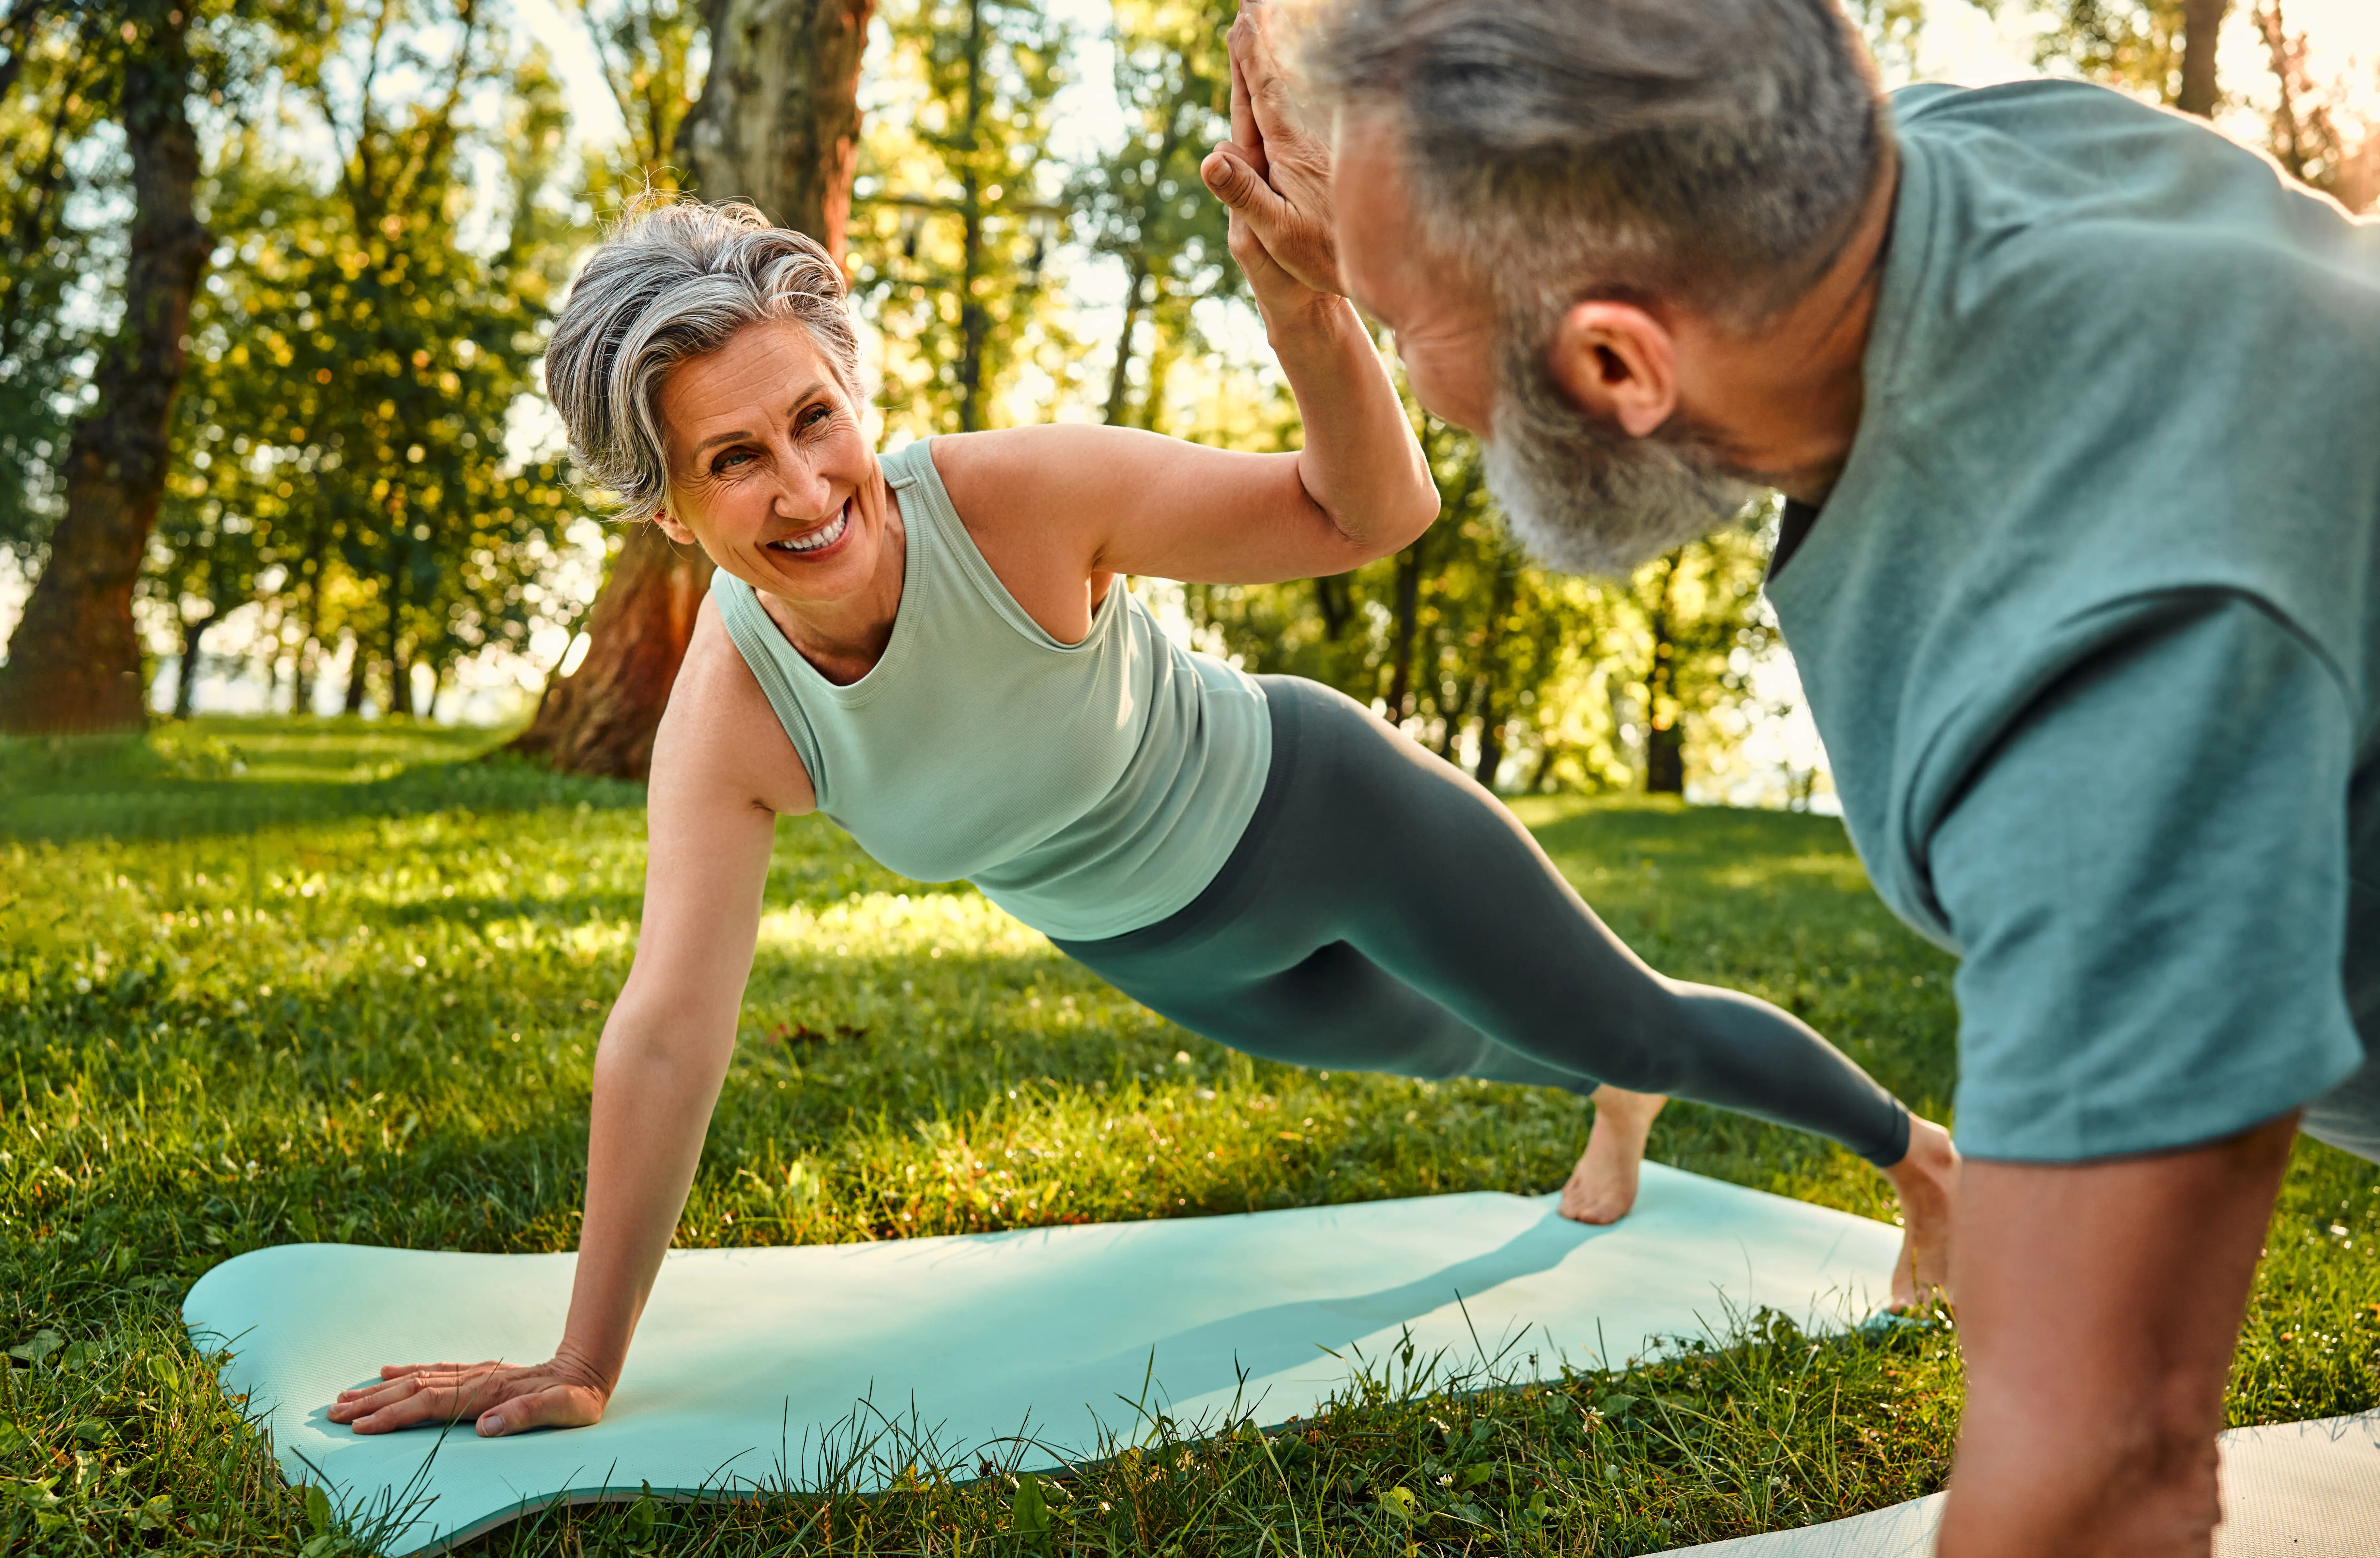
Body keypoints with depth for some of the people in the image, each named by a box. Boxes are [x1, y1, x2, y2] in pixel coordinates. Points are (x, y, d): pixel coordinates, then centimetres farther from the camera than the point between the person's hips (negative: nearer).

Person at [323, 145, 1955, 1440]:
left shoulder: (1021, 494, -35)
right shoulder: (726, 722, -26)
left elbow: (1373, 514, -32)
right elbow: (666, 1037, -27)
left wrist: (1314, 328, -52)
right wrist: (585, 1371, -25)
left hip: (1316, 812, -4)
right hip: (1157, 953, 4)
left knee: (1634, 1023, 10)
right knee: (1454, 1046, 32)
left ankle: (1918, 1148, 40)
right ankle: (1615, 1105, 68)